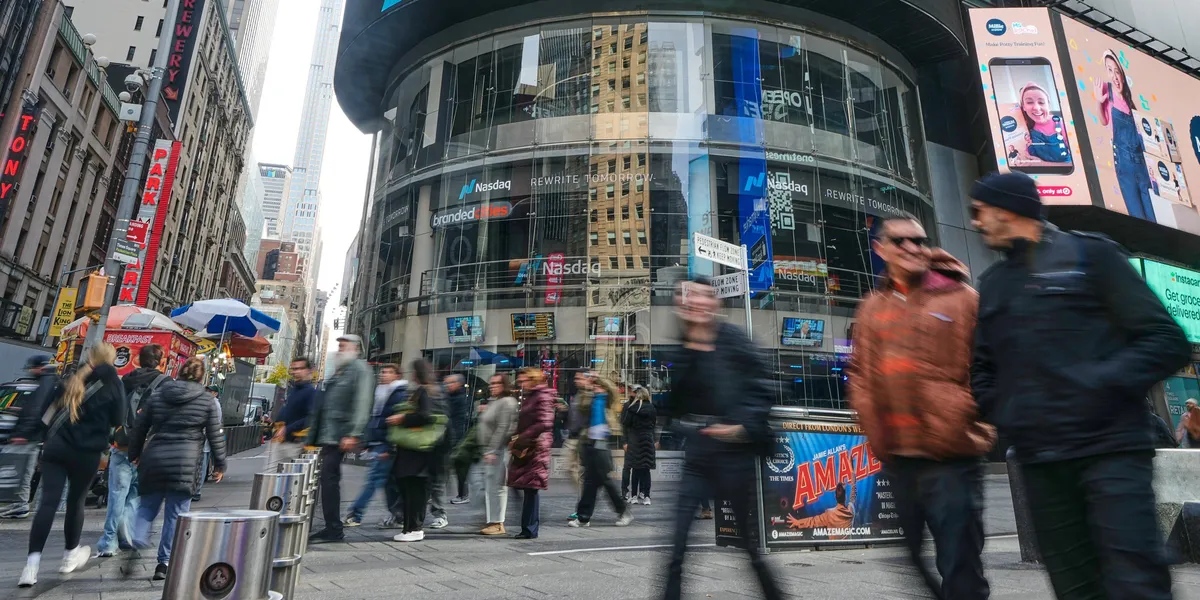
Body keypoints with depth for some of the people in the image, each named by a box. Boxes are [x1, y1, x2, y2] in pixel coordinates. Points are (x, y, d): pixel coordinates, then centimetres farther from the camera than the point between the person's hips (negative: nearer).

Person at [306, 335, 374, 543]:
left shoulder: (359, 368, -7)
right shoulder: (340, 370, 22)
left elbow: (362, 403, -17)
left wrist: (353, 434, -23)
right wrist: (314, 437, 22)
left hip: (340, 436, -9)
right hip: (328, 434, 9)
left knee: (329, 478, -11)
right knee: (329, 479, 11)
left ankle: (334, 529, -5)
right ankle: (332, 528, 19)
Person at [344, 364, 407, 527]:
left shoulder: (400, 395, -10)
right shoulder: (380, 393, 19)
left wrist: (389, 449, -21)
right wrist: (368, 444, 21)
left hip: (385, 446, -9)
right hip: (376, 445, 9)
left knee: (373, 479, -6)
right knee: (389, 480, 11)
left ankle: (355, 514, -1)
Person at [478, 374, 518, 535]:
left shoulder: (507, 402, -12)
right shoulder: (492, 402, 19)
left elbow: (503, 428, -18)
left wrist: (493, 451, -20)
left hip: (499, 450, -10)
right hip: (488, 450, 10)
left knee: (497, 486, -6)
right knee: (488, 486, 12)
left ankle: (498, 523, 0)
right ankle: (491, 521, 20)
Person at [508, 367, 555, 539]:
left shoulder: (543, 396, -8)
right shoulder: (527, 397, 20)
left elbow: (545, 423, -18)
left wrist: (521, 438, -16)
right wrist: (516, 441, 5)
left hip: (535, 448, -8)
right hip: (525, 449, 8)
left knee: (530, 488, -6)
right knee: (527, 488, 8)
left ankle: (530, 529, 1)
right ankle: (528, 528, 15)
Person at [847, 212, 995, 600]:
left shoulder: (961, 298, -1)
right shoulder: (872, 309, 11)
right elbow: (860, 373, 14)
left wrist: (976, 424, -9)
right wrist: (872, 423, 4)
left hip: (951, 453, -5)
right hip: (897, 454, 5)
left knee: (959, 565, 0)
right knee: (917, 557, 19)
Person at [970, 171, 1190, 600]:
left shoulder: (1089, 254, 4)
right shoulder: (993, 283, 18)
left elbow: (1167, 341, -3)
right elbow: (983, 365, 22)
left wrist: (1102, 386, -17)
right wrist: (997, 411, 4)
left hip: (1109, 448, -5)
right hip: (1038, 461, 5)